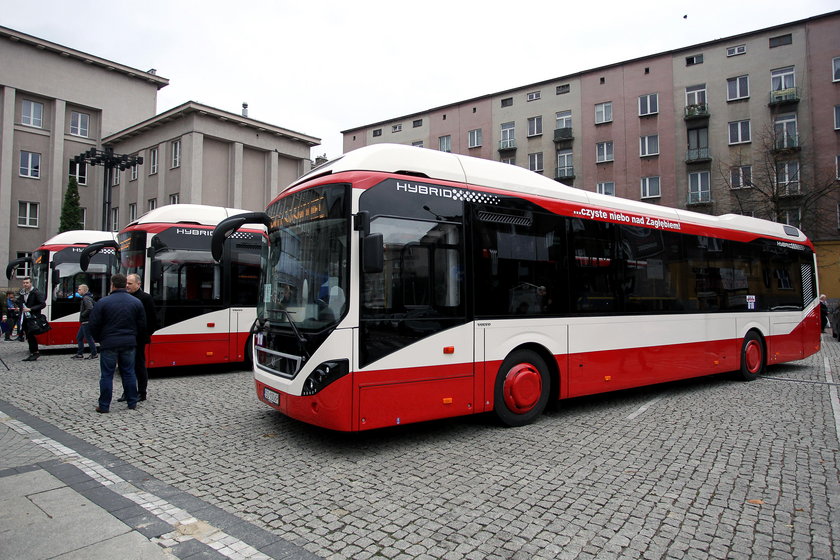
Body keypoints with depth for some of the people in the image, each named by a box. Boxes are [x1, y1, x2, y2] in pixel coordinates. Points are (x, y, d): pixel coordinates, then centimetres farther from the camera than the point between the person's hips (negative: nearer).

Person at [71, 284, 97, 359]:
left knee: (88, 338, -4)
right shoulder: (85, 298, 17)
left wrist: (82, 315, -17)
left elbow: (90, 308, -29)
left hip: (87, 322, -11)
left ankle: (94, 354, 2)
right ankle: (80, 354, 19)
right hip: (84, 322, 11)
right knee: (79, 337, 14)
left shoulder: (86, 298, -16)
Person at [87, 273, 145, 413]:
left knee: (107, 375, 5)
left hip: (109, 344, -3)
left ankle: (104, 406, 10)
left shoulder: (103, 302, -8)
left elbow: (92, 325, -7)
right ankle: (132, 403, 16)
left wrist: (99, 339, 10)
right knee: (129, 373, 11)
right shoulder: (136, 302, 2)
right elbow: (142, 324, 5)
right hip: (129, 344, 3)